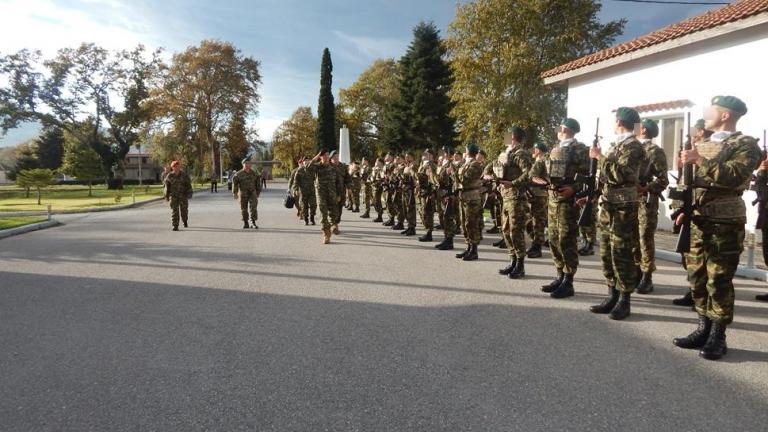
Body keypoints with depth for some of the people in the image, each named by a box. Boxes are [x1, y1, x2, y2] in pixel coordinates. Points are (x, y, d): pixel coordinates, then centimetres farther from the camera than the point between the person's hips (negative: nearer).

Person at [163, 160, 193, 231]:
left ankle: (185, 221, 39)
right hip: (173, 196, 0)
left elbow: (188, 185, -2)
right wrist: (167, 196, 9)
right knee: (174, 211, -6)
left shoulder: (184, 175, -2)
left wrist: (189, 193, -10)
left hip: (183, 196, 0)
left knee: (184, 210, 10)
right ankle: (175, 226, -5)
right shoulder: (169, 176, 0)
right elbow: (167, 186, 8)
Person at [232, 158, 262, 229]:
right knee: (244, 209, 5)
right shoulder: (239, 174, -3)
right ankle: (245, 223, 17)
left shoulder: (254, 173, 4)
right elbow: (235, 183, 0)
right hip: (243, 194, -1)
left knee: (253, 207, -12)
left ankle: (253, 223, -8)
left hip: (252, 193, 1)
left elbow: (258, 183, 14)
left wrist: (258, 192, 16)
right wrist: (235, 193, -5)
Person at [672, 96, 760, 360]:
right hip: (698, 221, 7)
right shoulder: (702, 146, 18)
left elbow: (734, 176, -22)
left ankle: (718, 337, 7)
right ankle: (704, 329, 20)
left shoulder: (746, 145, -4)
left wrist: (701, 160, -22)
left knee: (719, 281, -3)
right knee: (697, 278, 9)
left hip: (725, 223, -7)